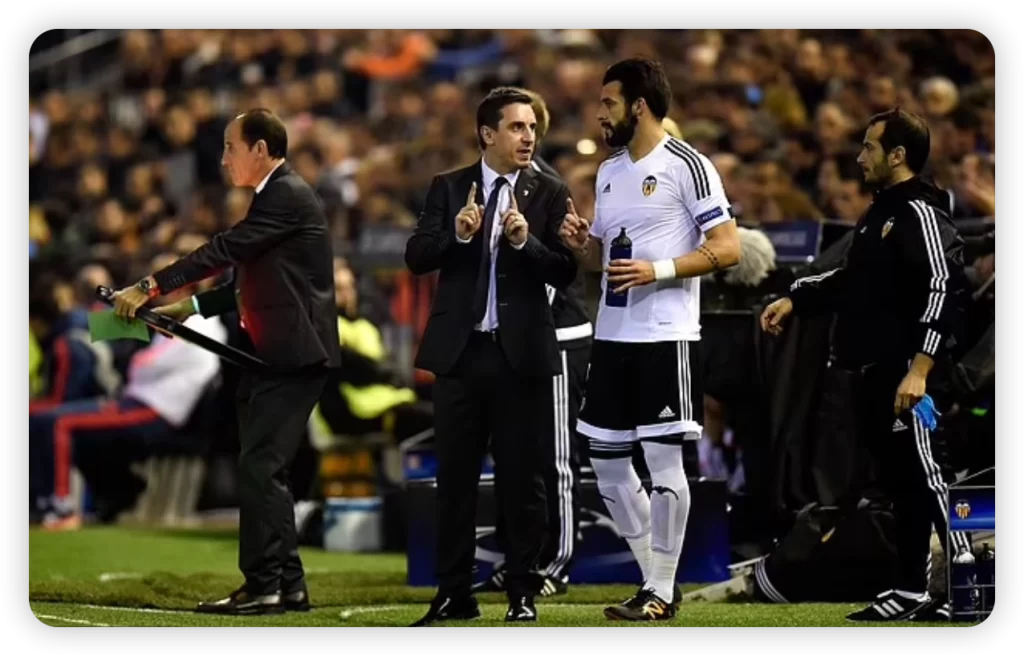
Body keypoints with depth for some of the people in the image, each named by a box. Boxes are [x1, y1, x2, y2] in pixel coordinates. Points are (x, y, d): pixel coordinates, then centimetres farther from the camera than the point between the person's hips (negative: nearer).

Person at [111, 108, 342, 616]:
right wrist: (191, 307, 10)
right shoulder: (276, 195, 18)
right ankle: (287, 585, 15)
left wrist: (151, 288, -21)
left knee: (259, 468, -12)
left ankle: (263, 587, -11)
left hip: (293, 355, -10)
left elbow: (225, 250, -21)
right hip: (275, 356, 10)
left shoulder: (287, 196, -13)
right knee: (264, 472, 11)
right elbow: (249, 283, 22)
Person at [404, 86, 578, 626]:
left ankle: (521, 592, 9)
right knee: (455, 477, 6)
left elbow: (565, 273, -5)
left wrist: (526, 240, -21)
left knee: (521, 477, 2)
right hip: (460, 350, 1)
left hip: (522, 352, -1)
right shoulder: (448, 188, 6)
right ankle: (454, 593, 12)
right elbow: (416, 257, -2)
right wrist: (456, 234, -19)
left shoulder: (550, 194, 2)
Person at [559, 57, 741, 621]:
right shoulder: (609, 172, 16)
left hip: (666, 338, -8)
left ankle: (662, 591, 1)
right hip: (612, 336, 8)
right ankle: (655, 577, 19)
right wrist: (580, 243, 3)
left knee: (663, 460, -5)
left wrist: (659, 270, -21)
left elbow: (727, 249, -13)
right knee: (607, 459, 9)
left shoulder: (686, 166, -8)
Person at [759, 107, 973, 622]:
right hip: (870, 372, 10)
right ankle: (912, 593, 17)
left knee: (920, 478, -11)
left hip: (903, 373, -10)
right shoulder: (879, 213, 19)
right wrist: (794, 299, 22)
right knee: (898, 482, 12)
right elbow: (851, 279, 33)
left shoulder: (920, 213, -12)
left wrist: (919, 368, -28)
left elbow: (944, 290, -22)